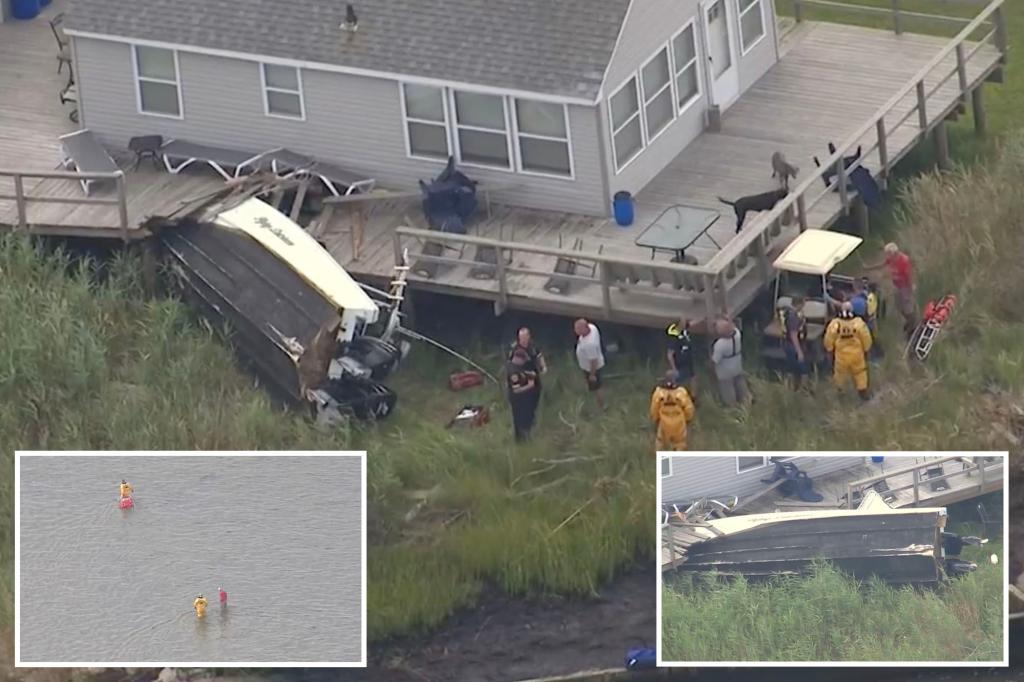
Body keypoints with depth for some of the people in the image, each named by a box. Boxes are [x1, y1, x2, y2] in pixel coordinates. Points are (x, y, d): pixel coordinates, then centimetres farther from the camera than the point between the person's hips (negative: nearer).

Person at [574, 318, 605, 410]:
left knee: (595, 389, 16)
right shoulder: (591, 327, -21)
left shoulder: (589, 344, -45)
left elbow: (593, 360, -32)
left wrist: (592, 374, -18)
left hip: (591, 367, -9)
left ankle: (601, 408, 39)